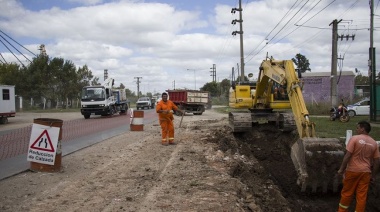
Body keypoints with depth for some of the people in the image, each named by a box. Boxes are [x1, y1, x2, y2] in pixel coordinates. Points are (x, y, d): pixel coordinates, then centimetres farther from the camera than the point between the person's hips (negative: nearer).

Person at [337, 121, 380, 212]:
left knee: (347, 193, 11)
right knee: (362, 195, 8)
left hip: (353, 170, -4)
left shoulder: (355, 138, -11)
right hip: (366, 172, 4)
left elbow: (347, 155, -15)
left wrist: (341, 169, -6)